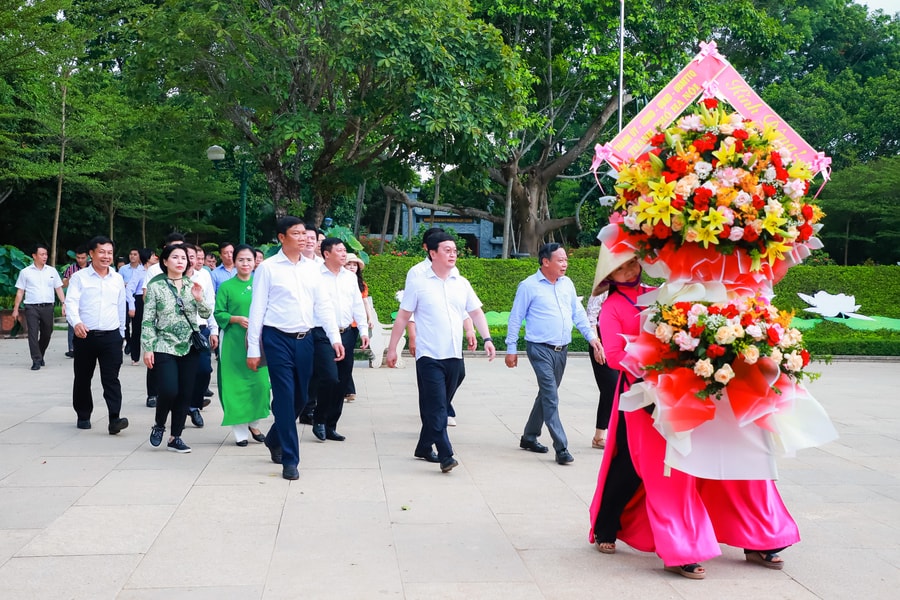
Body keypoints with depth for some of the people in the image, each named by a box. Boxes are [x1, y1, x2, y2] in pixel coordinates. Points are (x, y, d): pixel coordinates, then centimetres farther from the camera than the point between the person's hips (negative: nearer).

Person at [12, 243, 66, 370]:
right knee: (33, 334, -7)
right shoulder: (25, 272, 3)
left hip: (48, 307, 2)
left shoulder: (52, 271, 9)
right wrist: (15, 309, 1)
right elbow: (20, 292, 4)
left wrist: (63, 303, -2)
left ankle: (40, 355, 31)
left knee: (46, 334, 9)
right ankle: (36, 361, -3)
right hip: (32, 307, -2)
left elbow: (58, 288, 10)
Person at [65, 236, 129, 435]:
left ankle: (114, 419, -15)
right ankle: (83, 416, 25)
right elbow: (71, 302, -12)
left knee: (111, 379, -9)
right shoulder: (79, 277, 0)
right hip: (85, 336, -1)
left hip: (111, 336, 1)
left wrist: (121, 332, 21)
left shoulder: (117, 279, 11)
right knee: (82, 379, 10)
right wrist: (76, 322, -30)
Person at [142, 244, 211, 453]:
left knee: (185, 394, 4)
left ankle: (175, 436, 16)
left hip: (189, 348, 4)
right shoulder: (155, 286, -3)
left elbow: (207, 314, 5)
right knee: (169, 391, -15)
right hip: (164, 348, -4)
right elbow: (148, 320, -3)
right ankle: (159, 426, 14)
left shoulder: (192, 285, 8)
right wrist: (147, 349, -8)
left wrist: (199, 299, -14)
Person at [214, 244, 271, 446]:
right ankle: (240, 431, 8)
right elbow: (218, 314, 0)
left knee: (260, 382, -2)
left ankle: (253, 424, 18)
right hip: (234, 343, -2)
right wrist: (237, 319, -15)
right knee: (236, 384, -1)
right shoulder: (226, 287, 2)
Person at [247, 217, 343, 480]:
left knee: (300, 398, 12)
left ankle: (274, 440, 36)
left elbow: (324, 305, 9)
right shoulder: (268, 268, -5)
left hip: (304, 339, 5)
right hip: (278, 339, -5)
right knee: (285, 398, -5)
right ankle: (290, 459, 4)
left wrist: (335, 338, -1)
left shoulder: (311, 270, 9)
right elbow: (257, 309, -5)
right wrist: (253, 349, -7)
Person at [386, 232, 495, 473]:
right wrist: (392, 348, -1)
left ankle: (424, 447, 26)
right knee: (436, 407, -10)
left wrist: (487, 338, 0)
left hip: (454, 355, 5)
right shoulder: (418, 283, -3)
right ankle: (446, 456, -13)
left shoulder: (462, 283, 10)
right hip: (429, 356, -5)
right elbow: (403, 316, 0)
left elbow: (476, 312, 14)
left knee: (440, 406, 12)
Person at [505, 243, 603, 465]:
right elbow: (515, 318, -3)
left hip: (561, 350, 7)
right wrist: (511, 349, -3)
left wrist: (592, 336, 2)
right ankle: (561, 448, -12)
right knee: (551, 398, -11)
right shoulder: (529, 286, -8)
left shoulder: (567, 284, 9)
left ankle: (529, 437, 30)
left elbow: (578, 313, 14)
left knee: (547, 395, 15)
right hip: (540, 349, -7)